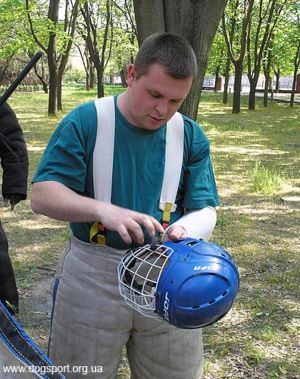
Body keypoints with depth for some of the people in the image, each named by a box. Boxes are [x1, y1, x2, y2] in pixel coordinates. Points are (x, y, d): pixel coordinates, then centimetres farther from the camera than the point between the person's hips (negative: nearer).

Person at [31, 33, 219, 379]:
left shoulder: (191, 136, 0)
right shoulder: (84, 122, -9)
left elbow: (204, 210, -1)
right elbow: (42, 197, -13)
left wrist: (187, 230, -26)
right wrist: (103, 210, -32)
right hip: (92, 275, -2)